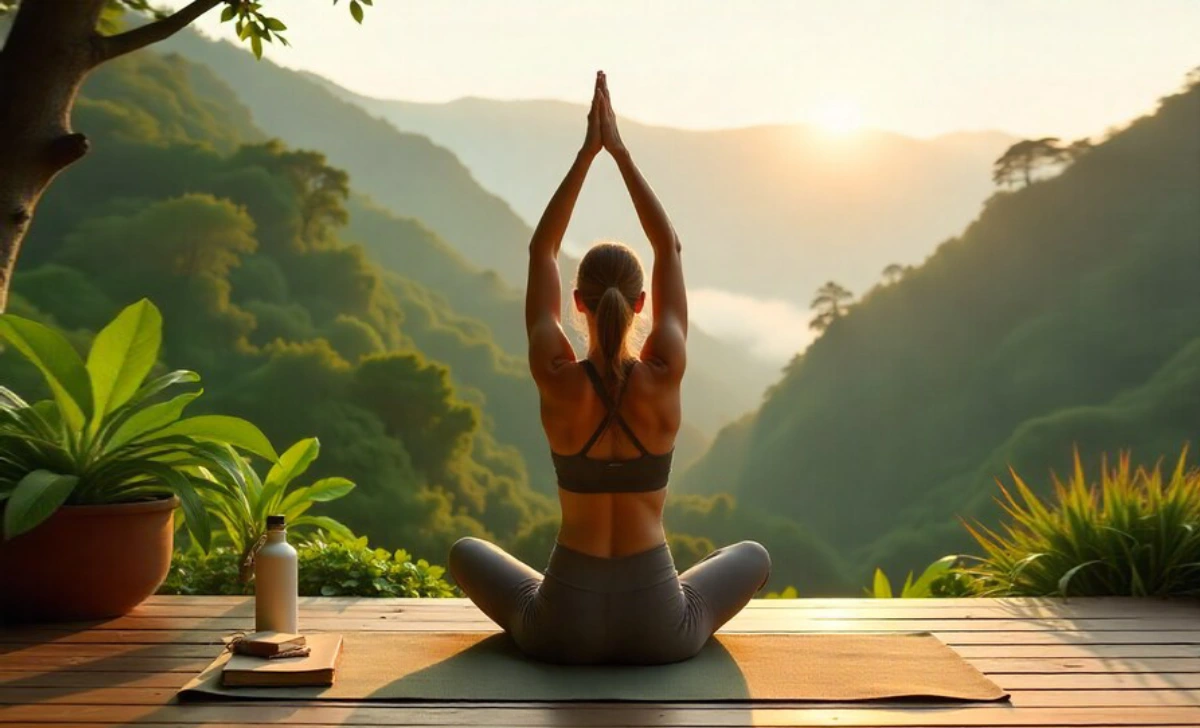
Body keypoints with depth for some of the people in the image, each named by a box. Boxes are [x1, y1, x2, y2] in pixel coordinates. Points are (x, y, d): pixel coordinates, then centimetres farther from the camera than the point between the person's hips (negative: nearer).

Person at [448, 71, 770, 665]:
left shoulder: (557, 380, -14)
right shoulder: (664, 377, -13)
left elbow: (540, 251, -2)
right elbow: (669, 249, 0)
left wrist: (586, 152, -1)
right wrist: (619, 150, 1)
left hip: (565, 628, 0)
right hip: (658, 629, 1)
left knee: (465, 552, 29)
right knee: (753, 556, 31)